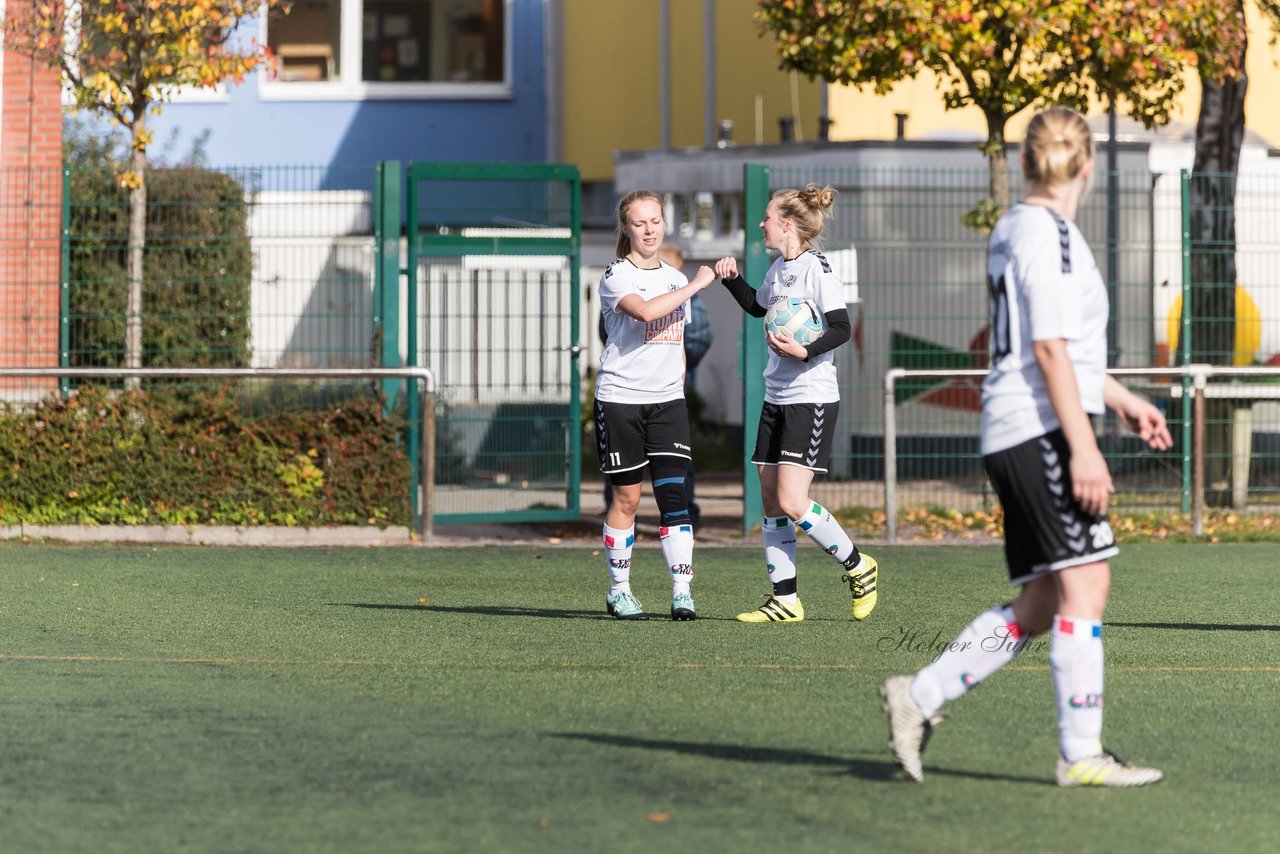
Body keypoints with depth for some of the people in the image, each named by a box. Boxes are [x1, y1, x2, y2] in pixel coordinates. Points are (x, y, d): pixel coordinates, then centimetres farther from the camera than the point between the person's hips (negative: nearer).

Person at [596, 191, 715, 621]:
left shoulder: (675, 278, 15)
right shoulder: (617, 275, -5)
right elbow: (645, 311, -26)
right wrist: (696, 285, -19)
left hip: (667, 399, 4)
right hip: (620, 397, -4)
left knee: (673, 492, -8)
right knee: (626, 497, 1)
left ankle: (682, 593, -9)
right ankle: (619, 590, 14)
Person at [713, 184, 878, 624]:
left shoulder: (815, 267, -12)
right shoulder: (779, 268, 13)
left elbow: (842, 327, -19)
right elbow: (757, 306, 33)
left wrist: (804, 352, -32)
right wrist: (732, 278, 18)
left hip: (812, 398, -9)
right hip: (776, 397, 9)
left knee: (792, 502, -15)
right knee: (770, 500, 5)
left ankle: (858, 567, 4)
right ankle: (785, 600, 9)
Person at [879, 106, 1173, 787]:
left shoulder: (1012, 231, 19)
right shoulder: (1050, 234, -11)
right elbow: (1050, 350, -17)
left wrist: (1122, 400, 35)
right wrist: (1084, 446, -19)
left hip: (1015, 438, 10)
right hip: (1043, 429, -10)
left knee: (1039, 605, 10)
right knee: (1084, 583, -9)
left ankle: (919, 697, 12)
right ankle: (1081, 755, -9)